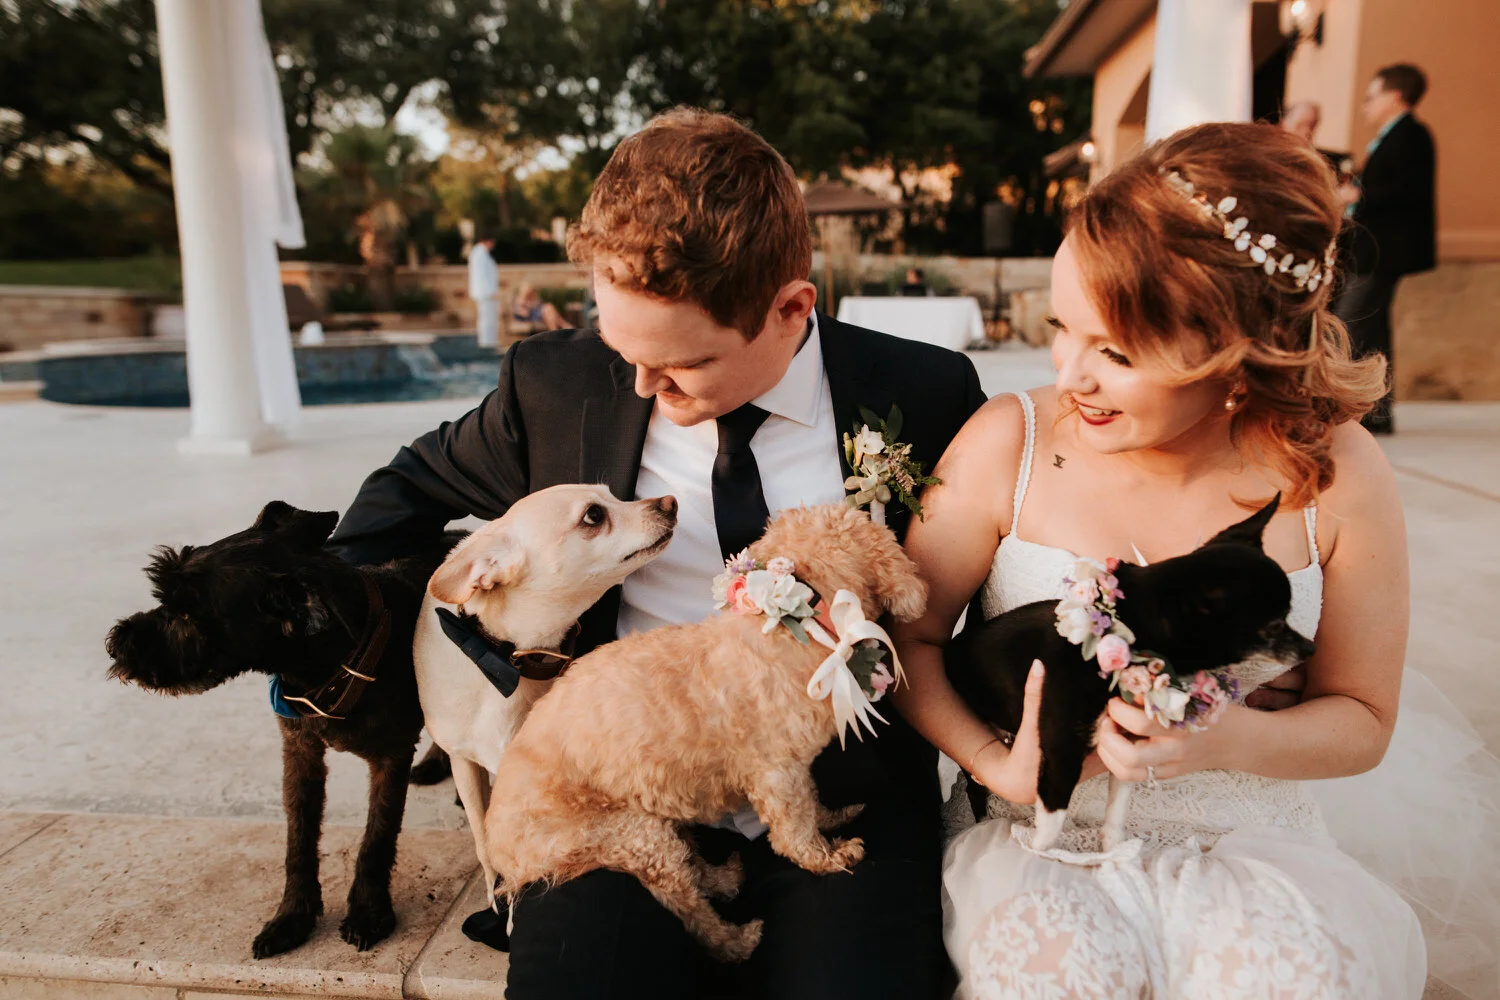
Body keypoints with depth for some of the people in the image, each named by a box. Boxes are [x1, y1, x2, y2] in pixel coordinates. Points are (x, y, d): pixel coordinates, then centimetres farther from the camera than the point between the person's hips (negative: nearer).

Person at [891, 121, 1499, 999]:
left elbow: (1361, 718, 2)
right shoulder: (1010, 443, -13)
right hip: (1043, 837, -1)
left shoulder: (1337, 476, -9)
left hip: (1243, 834, 2)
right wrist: (995, 762, -21)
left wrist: (1226, 740, -19)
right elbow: (907, 636, -5)